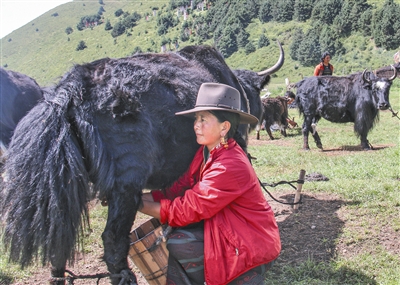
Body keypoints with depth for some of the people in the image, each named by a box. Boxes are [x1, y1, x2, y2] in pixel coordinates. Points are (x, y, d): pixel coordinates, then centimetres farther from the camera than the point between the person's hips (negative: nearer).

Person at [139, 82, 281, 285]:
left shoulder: (230, 166, -27)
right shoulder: (206, 152, 1)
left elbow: (187, 210, -25)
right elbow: (179, 190, 0)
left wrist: (137, 204, -17)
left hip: (251, 246, -8)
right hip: (227, 230, 8)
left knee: (179, 243, -21)